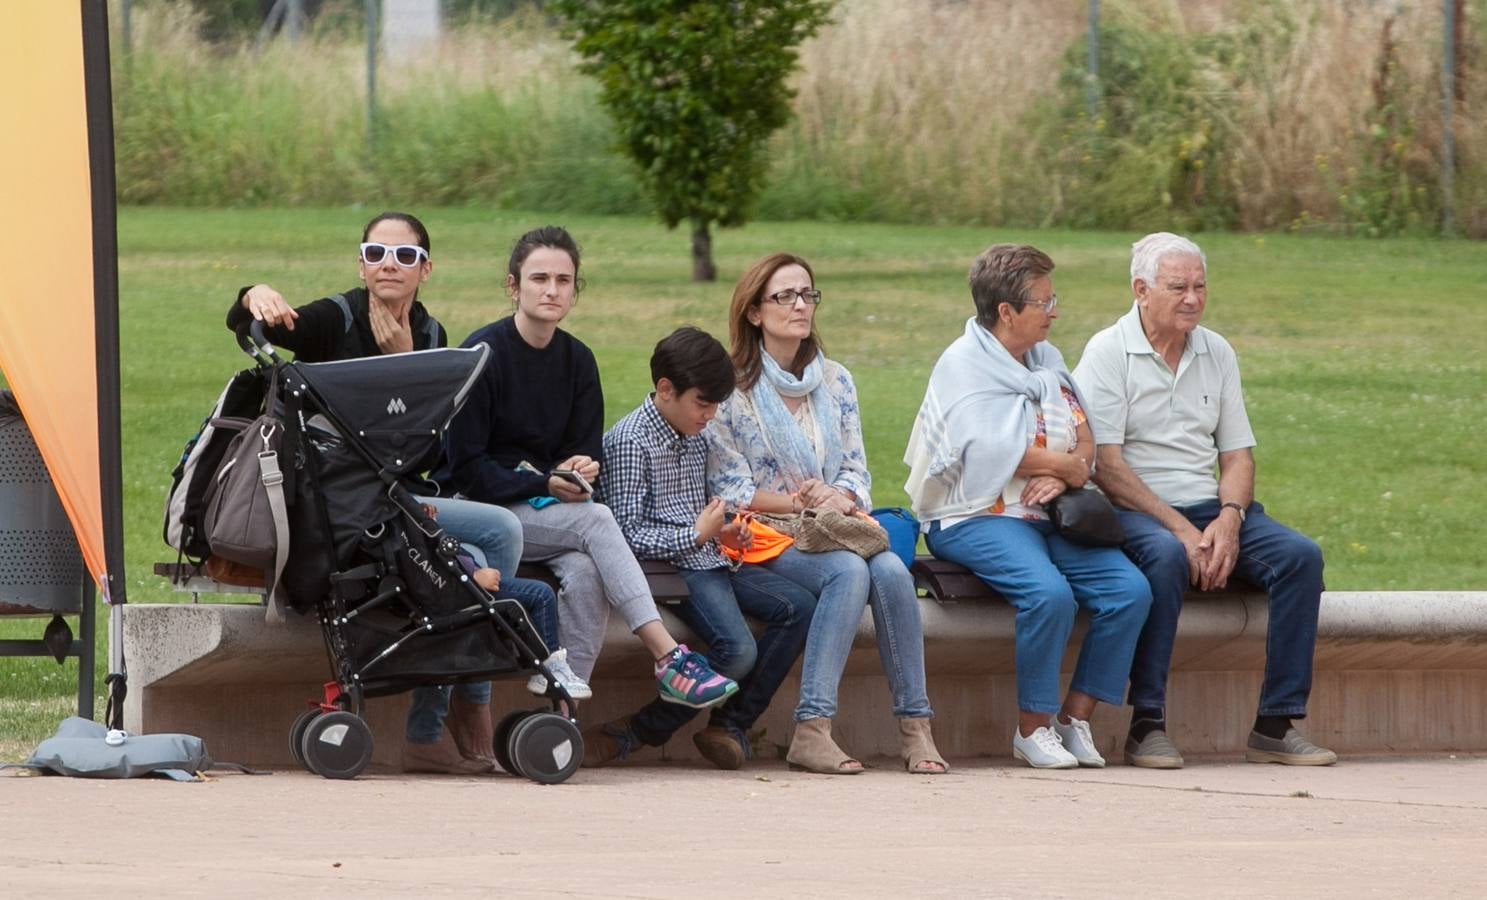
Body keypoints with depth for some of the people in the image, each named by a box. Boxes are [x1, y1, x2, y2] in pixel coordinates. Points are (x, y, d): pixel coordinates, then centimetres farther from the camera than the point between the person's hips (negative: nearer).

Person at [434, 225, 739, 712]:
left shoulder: (577, 360, 8)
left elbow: (588, 450, 12)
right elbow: (466, 466, -11)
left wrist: (580, 469, -13)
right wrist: (544, 485, -20)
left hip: (544, 508, 5)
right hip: (482, 508, -5)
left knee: (585, 572, -30)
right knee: (595, 521, -30)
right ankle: (669, 659, -37)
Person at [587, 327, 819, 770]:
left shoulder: (696, 438, 18)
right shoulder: (629, 442, -10)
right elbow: (629, 533, -16)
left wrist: (724, 531, 9)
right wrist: (697, 534, -15)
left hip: (708, 559, 9)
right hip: (671, 566, -9)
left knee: (799, 606, -6)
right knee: (738, 650, -27)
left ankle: (730, 724, -3)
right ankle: (644, 729, -14)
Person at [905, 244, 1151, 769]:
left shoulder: (1047, 360, 17)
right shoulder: (963, 364, -5)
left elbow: (1085, 439, 12)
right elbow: (990, 449, -16)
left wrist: (1060, 475, -10)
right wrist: (1066, 465, -5)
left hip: (1047, 513, 7)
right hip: (976, 517, -7)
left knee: (1130, 590, -15)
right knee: (1050, 593, -33)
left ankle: (1076, 719, -6)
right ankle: (1033, 727, -17)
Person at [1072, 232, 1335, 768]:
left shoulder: (1217, 353, 14)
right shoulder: (1108, 353, -4)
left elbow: (1238, 455, 12)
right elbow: (1106, 465, -12)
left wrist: (1228, 520, -10)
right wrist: (1180, 528, -19)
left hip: (1210, 510, 6)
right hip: (1133, 511, -6)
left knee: (1301, 556, -18)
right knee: (1167, 556, -39)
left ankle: (1277, 725, -17)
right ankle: (1147, 726, -34)